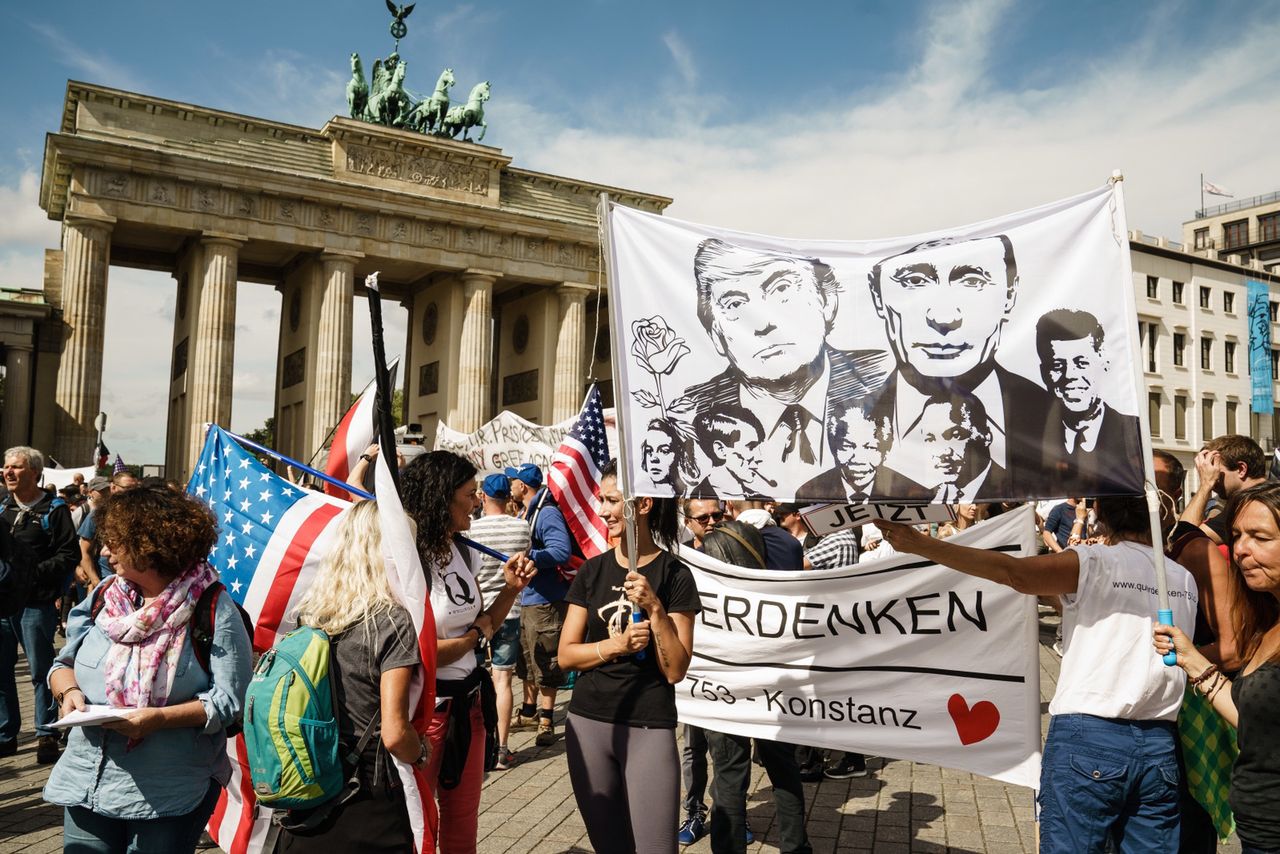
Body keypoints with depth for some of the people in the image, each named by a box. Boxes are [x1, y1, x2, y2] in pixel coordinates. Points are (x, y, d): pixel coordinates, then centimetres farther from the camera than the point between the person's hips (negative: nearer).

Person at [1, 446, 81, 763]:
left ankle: (46, 735, 13)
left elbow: (70, 555, -11)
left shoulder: (54, 510, -5)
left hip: (35, 604, -6)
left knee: (41, 671, 2)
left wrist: (33, 572, -18)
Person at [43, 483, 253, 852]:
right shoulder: (103, 597, 4)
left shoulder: (213, 609, -15)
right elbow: (64, 664, 15)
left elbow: (230, 701, -17)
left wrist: (159, 718, -27)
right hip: (87, 782, 5)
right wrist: (68, 691, -6)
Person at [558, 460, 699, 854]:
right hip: (587, 723, 4)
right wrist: (616, 646, -15)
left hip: (650, 728, -3)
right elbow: (566, 654, 1)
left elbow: (675, 670, -10)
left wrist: (655, 608, -22)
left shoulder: (674, 575, -8)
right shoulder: (592, 570, 3)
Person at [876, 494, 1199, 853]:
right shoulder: (1185, 580, 10)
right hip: (1160, 744, 5)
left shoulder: (1094, 562, -6)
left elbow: (1011, 571, -19)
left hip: (1087, 738, -5)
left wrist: (922, 545, -21)